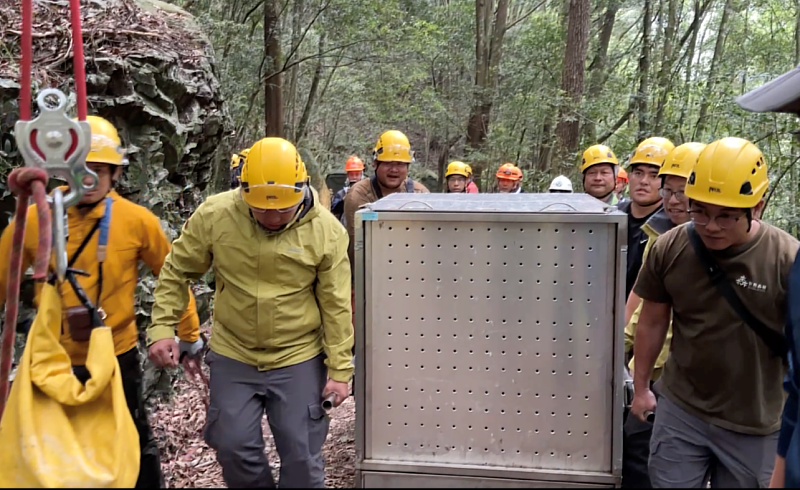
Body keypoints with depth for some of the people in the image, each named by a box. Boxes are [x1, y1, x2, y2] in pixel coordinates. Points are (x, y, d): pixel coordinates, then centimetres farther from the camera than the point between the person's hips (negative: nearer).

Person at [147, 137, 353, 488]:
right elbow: (176, 272, 1)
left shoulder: (326, 230, -15)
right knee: (234, 447, 12)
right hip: (232, 357, 2)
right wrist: (162, 328, -7)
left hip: (299, 360, -1)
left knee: (302, 455, 9)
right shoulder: (214, 215, -13)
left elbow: (337, 306, -9)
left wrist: (339, 369, -7)